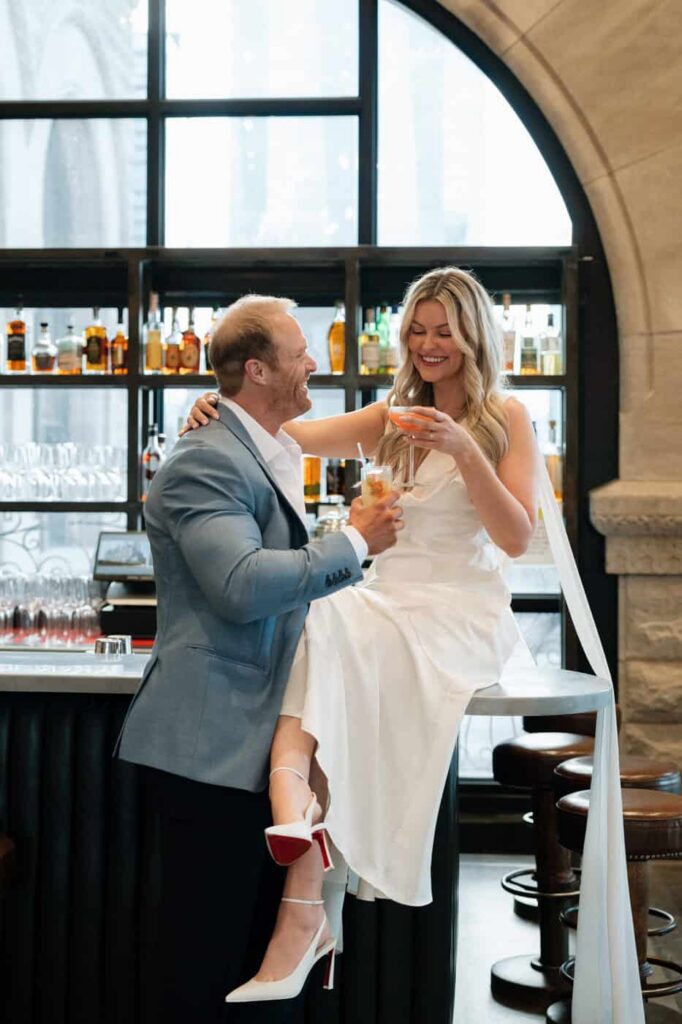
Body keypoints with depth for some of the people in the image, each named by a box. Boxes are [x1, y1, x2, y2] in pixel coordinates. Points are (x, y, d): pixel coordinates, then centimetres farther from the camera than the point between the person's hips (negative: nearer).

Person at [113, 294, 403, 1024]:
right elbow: (242, 583, -27)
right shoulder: (206, 461, -15)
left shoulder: (272, 456, 17)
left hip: (254, 745, 10)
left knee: (262, 950, 16)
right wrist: (355, 543, -17)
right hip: (212, 748, -10)